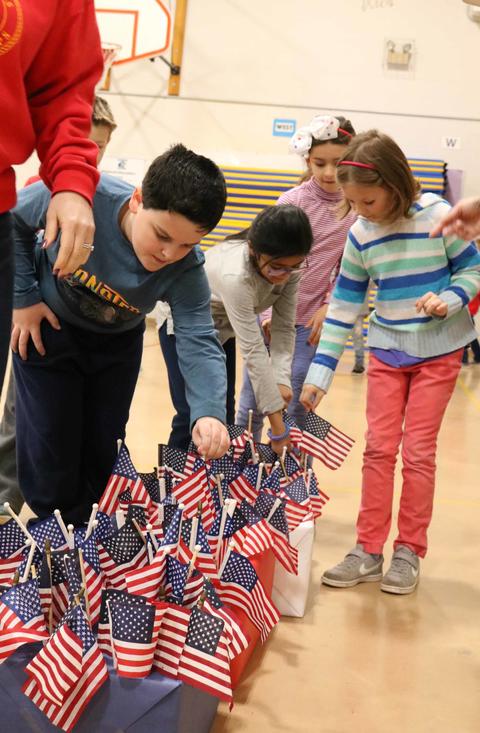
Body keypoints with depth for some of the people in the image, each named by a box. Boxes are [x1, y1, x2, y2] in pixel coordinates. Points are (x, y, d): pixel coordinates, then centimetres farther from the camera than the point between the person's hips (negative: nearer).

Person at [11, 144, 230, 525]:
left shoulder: (187, 270, -28)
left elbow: (199, 343, -34)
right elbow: (13, 218, -17)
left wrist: (209, 411, -53)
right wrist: (23, 298, -18)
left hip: (117, 344, 2)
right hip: (48, 327, -2)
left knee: (102, 450, 9)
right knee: (50, 450, -2)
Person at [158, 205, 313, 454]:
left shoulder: (289, 268, -24)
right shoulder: (235, 275, -43)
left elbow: (284, 327, -15)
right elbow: (253, 351, -42)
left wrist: (282, 379, -31)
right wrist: (278, 429, -40)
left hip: (221, 324, 6)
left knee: (224, 412, 4)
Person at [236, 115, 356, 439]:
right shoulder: (292, 200, -7)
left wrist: (330, 306, -5)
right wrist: (269, 313, -18)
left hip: (312, 319, 1)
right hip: (273, 312, -1)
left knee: (296, 408, 0)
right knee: (252, 405, 5)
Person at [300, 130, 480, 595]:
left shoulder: (437, 216, -16)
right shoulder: (360, 235, -6)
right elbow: (344, 305, -3)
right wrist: (320, 372, -7)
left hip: (438, 351, -3)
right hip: (386, 352, 3)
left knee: (418, 451, 0)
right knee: (379, 449, 3)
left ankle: (409, 551, 12)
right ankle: (368, 551, 11)